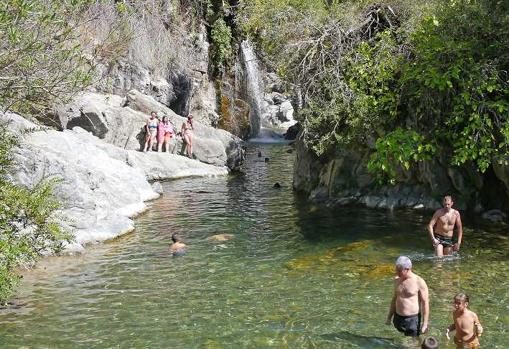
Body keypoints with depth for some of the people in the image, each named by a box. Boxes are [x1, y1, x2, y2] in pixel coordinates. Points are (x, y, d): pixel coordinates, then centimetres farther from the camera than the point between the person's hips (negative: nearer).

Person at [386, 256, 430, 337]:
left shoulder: (419, 282, -12)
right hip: (398, 318, 6)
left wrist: (425, 324, -11)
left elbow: (425, 303, -10)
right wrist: (389, 317, 18)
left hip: (412, 320, -5)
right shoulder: (397, 280, 6)